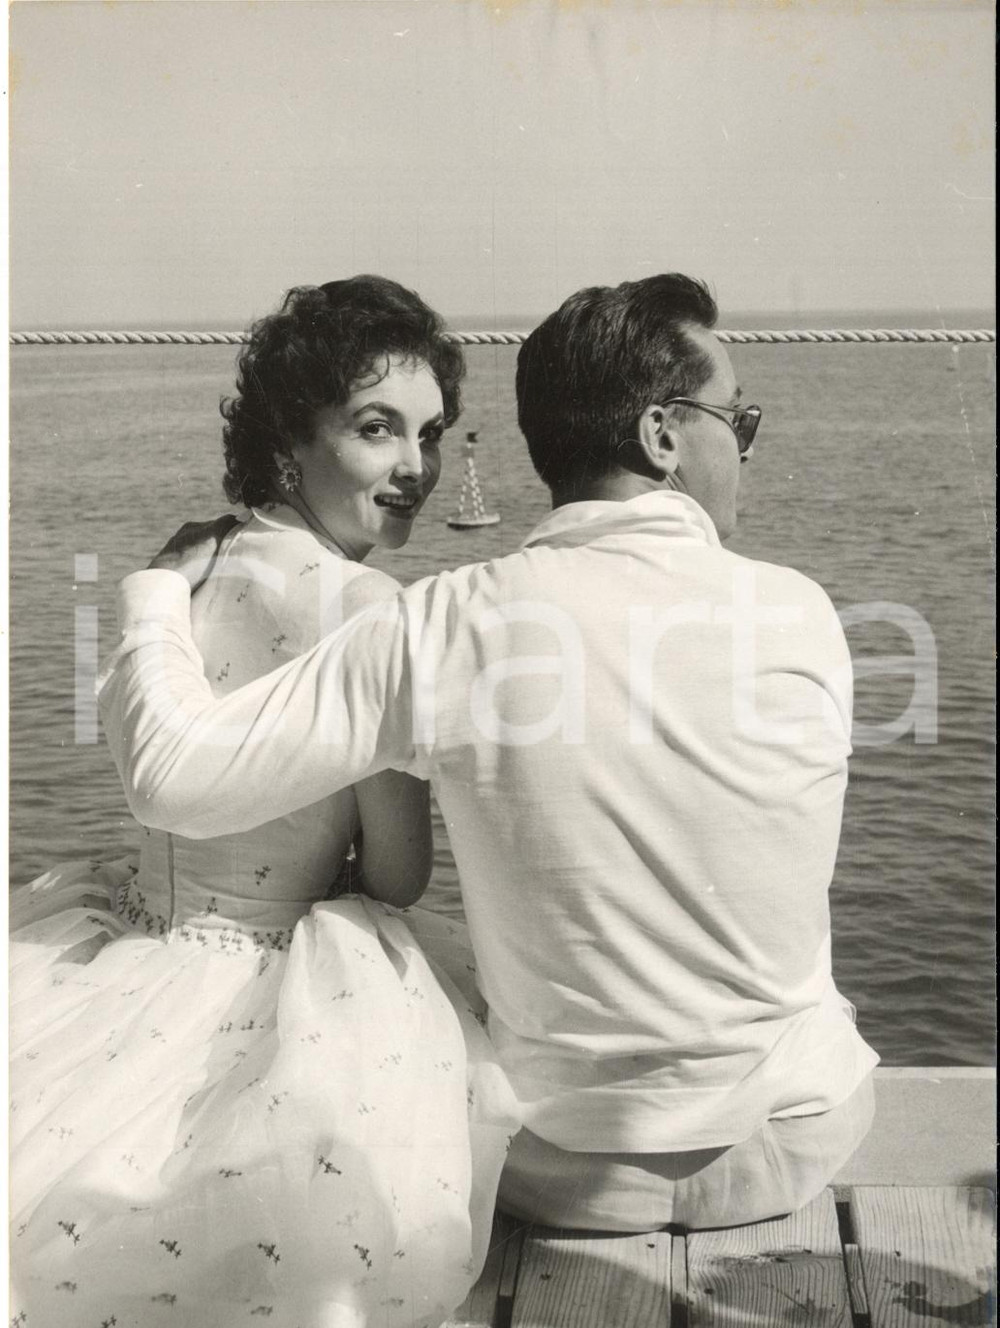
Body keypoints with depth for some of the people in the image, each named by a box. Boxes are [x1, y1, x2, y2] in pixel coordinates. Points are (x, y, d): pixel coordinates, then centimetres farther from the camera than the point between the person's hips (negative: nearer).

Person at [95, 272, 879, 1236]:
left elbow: (176, 772, -18)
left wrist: (156, 590, 1)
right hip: (797, 1148, 1)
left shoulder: (455, 629, -19)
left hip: (571, 1181, 0)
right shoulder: (800, 619, -14)